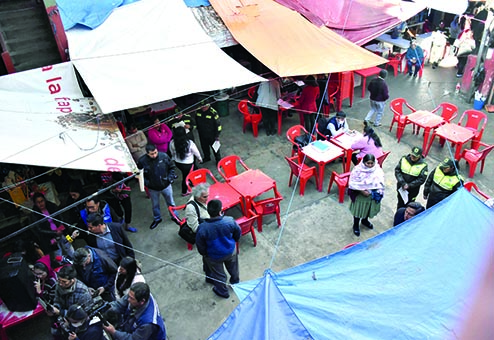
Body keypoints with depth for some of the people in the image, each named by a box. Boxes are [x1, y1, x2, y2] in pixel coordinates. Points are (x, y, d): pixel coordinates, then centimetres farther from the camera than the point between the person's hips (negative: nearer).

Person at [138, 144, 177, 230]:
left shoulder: (164, 156, -20)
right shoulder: (142, 161, -21)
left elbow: (172, 166, -3)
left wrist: (171, 177, -11)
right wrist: (145, 182, -14)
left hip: (166, 186, 0)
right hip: (153, 188, 0)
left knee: (171, 202, 21)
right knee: (155, 205, 23)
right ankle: (157, 219, 48)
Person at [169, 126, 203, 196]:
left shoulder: (172, 143, -20)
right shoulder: (190, 143, -28)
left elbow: (172, 153, 0)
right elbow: (196, 152, -11)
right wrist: (200, 159, 10)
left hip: (177, 163, 4)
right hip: (188, 164, -4)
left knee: (185, 174, 28)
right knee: (186, 177, 18)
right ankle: (184, 192, 38)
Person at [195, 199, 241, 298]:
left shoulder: (203, 228, -33)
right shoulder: (230, 221, -29)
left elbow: (200, 245, -17)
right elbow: (238, 233, -8)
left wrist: (204, 254, 5)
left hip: (214, 256, -2)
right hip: (230, 252, 2)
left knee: (218, 274, 27)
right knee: (233, 268, 34)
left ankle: (222, 291, 51)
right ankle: (235, 281, 62)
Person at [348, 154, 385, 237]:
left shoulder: (378, 170, -14)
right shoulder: (358, 170, -24)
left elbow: (381, 183, -2)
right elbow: (353, 183, -19)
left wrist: (378, 191, -16)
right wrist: (362, 191, -24)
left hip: (373, 196, 4)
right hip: (360, 196, -3)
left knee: (368, 209, 27)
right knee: (358, 211, 15)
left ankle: (365, 220, 56)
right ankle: (356, 225, 40)